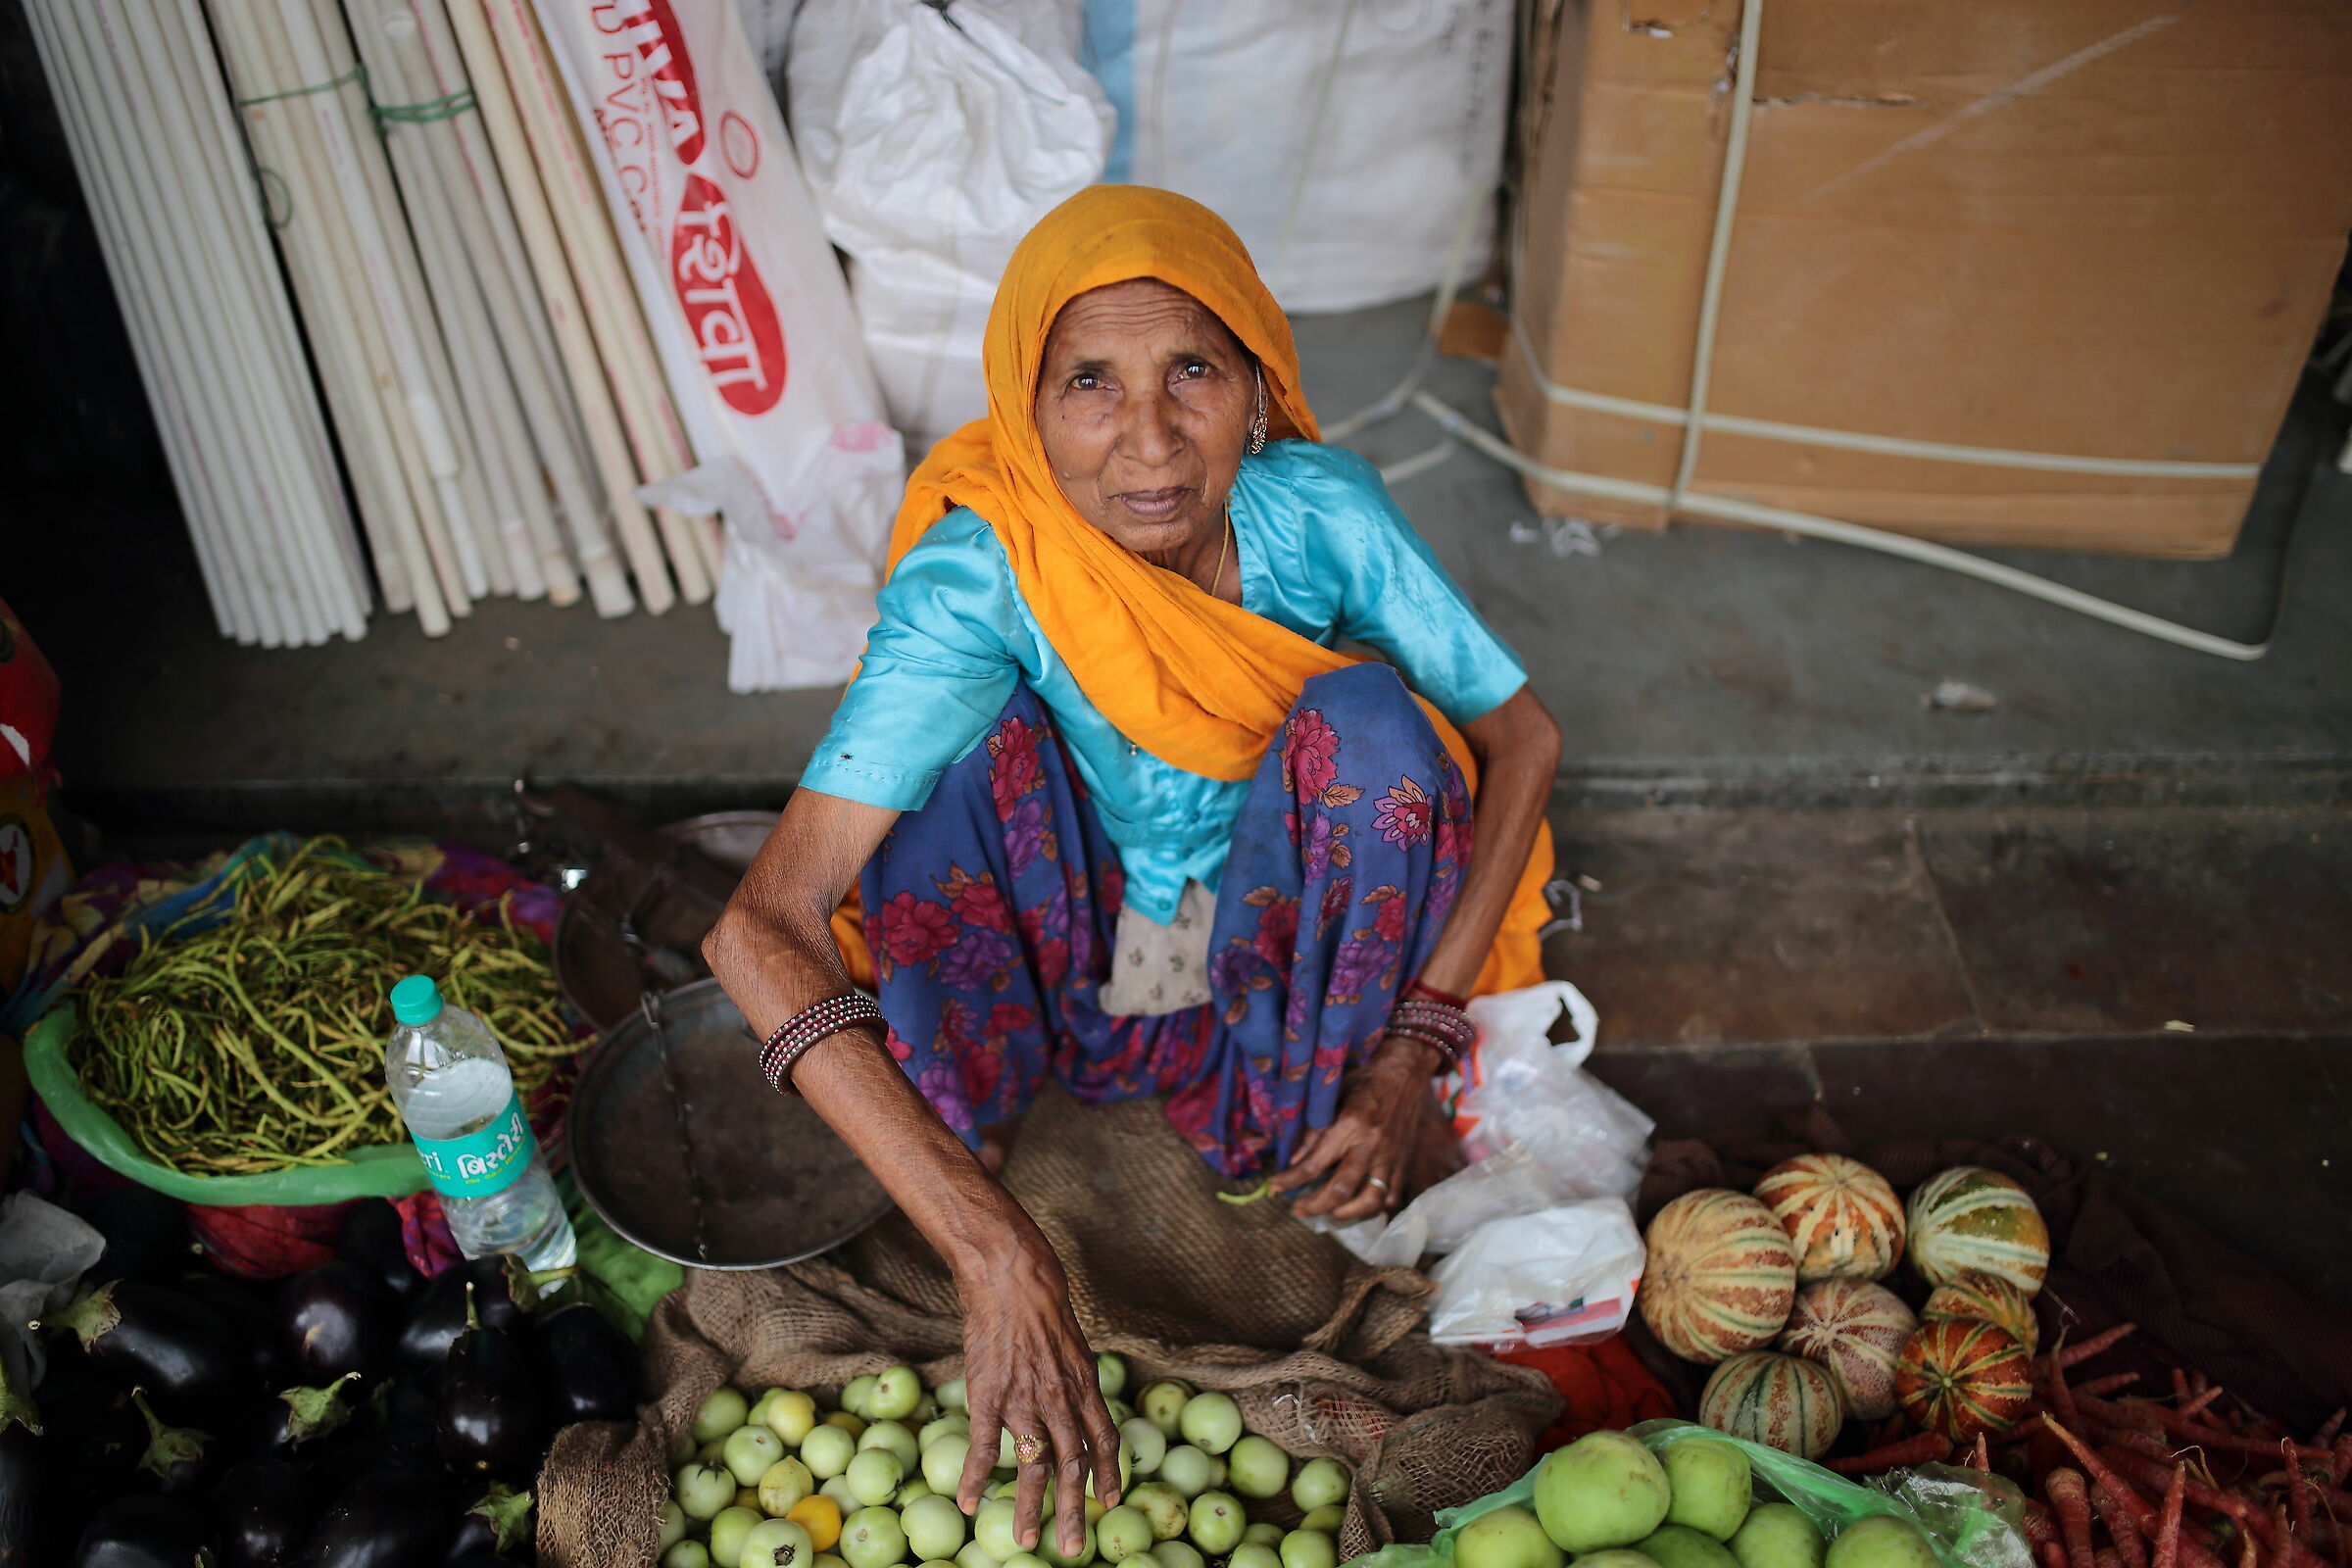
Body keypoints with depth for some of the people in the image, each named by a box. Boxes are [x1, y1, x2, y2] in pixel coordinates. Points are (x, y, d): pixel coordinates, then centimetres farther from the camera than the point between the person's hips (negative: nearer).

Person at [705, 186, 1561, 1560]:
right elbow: (760, 928, -37)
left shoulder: (1319, 509, -22)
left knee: (1365, 710, -26)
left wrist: (1414, 1048, -23)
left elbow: (1525, 736, -11)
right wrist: (997, 1256, -47)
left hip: (1274, 971, 2)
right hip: (1066, 974, -2)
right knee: (979, 712, -28)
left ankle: (1305, 1132, -10)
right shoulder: (976, 576, -29)